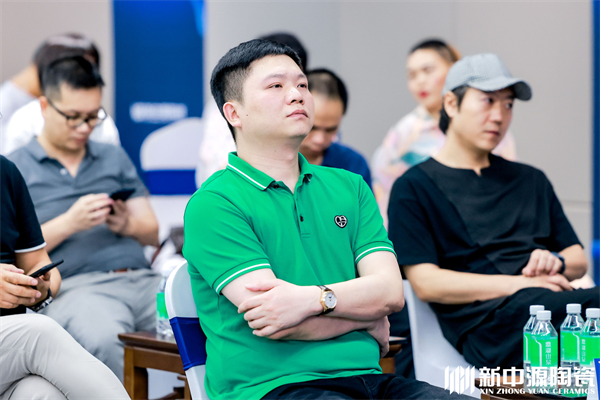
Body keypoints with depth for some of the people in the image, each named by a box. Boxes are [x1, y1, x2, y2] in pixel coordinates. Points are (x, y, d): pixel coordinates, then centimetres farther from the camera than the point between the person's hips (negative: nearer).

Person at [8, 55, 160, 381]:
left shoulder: (114, 158, 27)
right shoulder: (15, 169, 13)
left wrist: (127, 224, -1)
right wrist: (70, 223, -8)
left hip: (141, 278, 4)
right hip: (75, 286, -3)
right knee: (104, 336, -40)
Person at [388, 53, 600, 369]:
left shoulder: (531, 181, 31)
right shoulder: (414, 187, 11)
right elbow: (426, 283, -1)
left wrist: (556, 261, 4)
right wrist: (519, 284, -9)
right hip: (484, 321, -5)